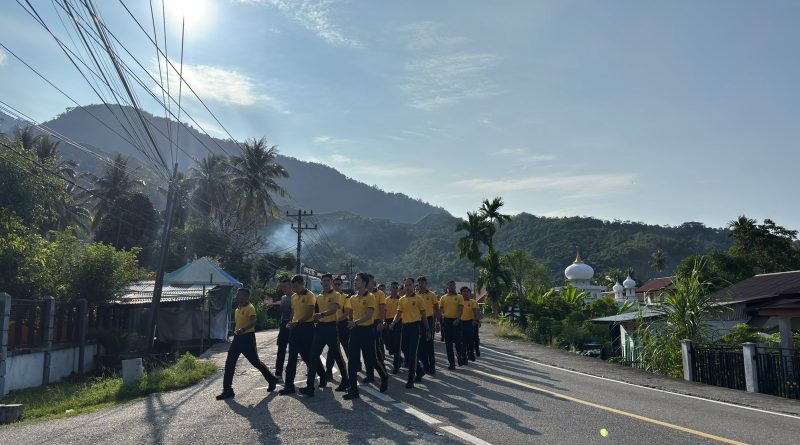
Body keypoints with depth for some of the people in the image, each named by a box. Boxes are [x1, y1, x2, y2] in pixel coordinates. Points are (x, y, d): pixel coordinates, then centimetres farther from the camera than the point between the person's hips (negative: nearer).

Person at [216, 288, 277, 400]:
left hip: (247, 338, -8)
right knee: (229, 363, 0)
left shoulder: (250, 308, -14)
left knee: (256, 362, 3)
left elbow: (253, 321, -30)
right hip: (237, 338, 8)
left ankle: (272, 380, 24)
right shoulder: (237, 308, 13)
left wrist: (243, 329, -47)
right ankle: (227, 390, 4)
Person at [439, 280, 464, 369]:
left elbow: (461, 309, -8)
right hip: (446, 320, 2)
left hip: (456, 321, -2)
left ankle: (460, 358, 23)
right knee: (448, 342, 3)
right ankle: (451, 362, 9)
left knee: (458, 340, -1)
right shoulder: (443, 298, 8)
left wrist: (458, 319, -22)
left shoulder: (459, 297, 2)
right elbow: (440, 310, 10)